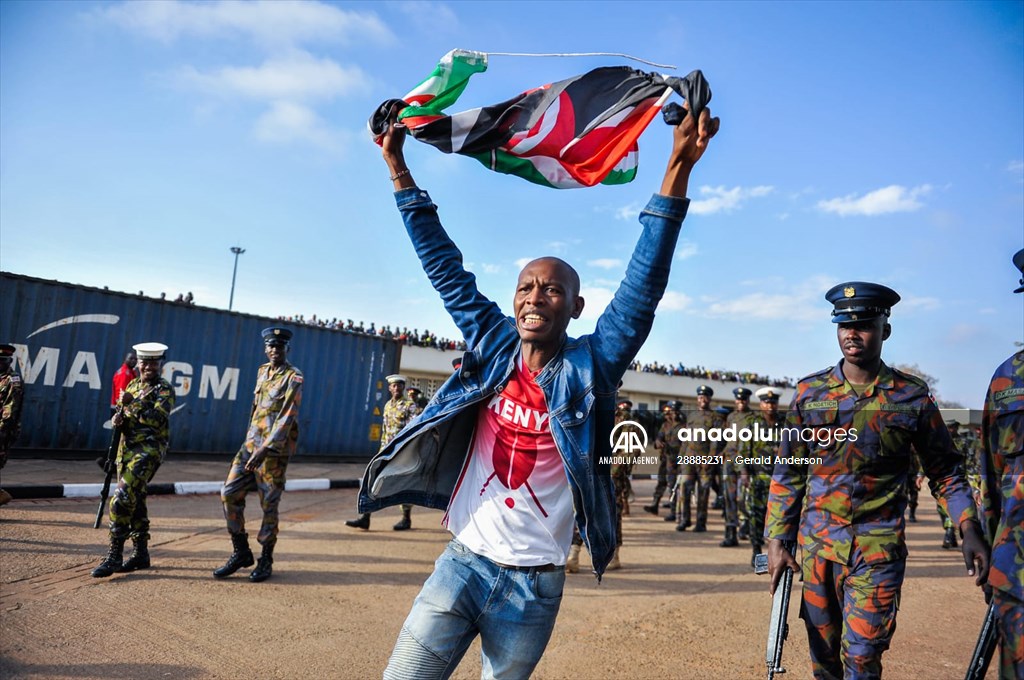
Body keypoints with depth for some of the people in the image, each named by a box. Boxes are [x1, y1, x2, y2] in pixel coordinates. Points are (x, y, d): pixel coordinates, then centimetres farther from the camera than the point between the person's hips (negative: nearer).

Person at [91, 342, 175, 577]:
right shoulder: (132, 385, 16)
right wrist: (118, 419, -2)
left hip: (148, 450, -8)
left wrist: (134, 406, -22)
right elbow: (122, 414, 19)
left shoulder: (164, 389, -6)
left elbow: (158, 419, -20)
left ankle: (114, 555, -9)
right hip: (127, 447, 8)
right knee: (134, 500, 13)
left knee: (122, 499, -16)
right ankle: (141, 553, 23)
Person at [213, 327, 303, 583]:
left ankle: (266, 560, 15)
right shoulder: (262, 371, 13)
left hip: (275, 449, -7)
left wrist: (265, 449, -24)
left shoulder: (293, 378, -10)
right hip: (251, 443, 7)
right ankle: (241, 552, 16)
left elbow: (286, 418, -18)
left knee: (269, 505, 0)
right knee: (230, 493, 3)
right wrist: (251, 440, 17)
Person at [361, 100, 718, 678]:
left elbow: (644, 287, -20)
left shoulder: (590, 367, -9)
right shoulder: (493, 345, -2)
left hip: (536, 586, -1)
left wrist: (679, 167, -28)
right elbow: (445, 268, 0)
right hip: (462, 564, 2)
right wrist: (398, 167, 0)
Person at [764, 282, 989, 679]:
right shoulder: (810, 392, 0)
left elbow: (944, 472, 6)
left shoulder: (912, 396, -2)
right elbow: (788, 472, 4)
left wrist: (969, 531, -8)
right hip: (816, 545, 2)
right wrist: (777, 540, 1)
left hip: (879, 549, -2)